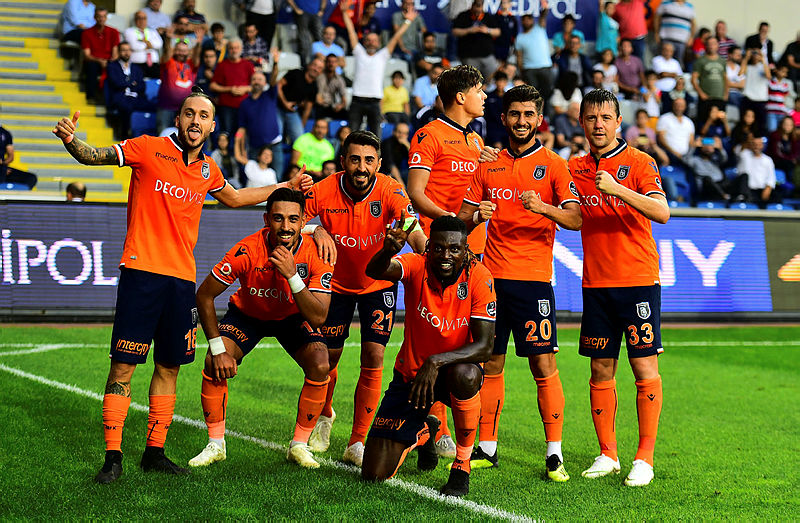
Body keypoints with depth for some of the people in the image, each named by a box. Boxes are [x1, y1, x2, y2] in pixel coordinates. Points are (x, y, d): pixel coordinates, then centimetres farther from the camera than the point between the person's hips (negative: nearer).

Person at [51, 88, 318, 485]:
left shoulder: (208, 170, 13)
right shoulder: (149, 149, -2)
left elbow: (233, 198, 33)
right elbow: (93, 156, -3)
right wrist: (70, 140, -25)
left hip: (182, 278, 5)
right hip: (142, 271, -5)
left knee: (169, 367, 10)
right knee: (123, 365, -7)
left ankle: (154, 452, 21)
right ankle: (113, 457, 0)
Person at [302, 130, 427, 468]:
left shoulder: (390, 192, -25)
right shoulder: (323, 192, -22)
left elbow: (413, 231, -39)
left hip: (379, 284, -1)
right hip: (337, 283, 1)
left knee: (374, 357, -12)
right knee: (328, 356, 7)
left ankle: (357, 444, 0)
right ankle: (325, 415, 41)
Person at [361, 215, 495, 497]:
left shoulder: (479, 277, -19)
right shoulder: (417, 266, -16)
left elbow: (485, 346, -25)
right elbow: (375, 271, -38)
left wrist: (436, 362, -38)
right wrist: (388, 250, -61)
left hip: (455, 369, -1)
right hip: (410, 373, 2)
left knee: (465, 375, -41)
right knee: (375, 474, -5)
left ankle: (462, 465, -16)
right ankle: (423, 431, 31)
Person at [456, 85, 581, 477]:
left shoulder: (553, 165, 1)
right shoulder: (488, 166, 13)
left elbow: (576, 219, -8)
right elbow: (463, 218, 14)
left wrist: (544, 207, -26)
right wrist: (477, 215, -8)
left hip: (533, 278, -4)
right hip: (491, 276, 4)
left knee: (543, 365, -6)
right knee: (490, 364, 8)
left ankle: (554, 452, -1)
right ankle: (487, 448, 17)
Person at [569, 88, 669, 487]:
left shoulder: (640, 162, -3)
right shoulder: (574, 169, 10)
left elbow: (662, 212, -16)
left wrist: (618, 189, -29)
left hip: (639, 280, -4)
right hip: (595, 282, 4)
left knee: (644, 368, -4)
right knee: (601, 371, 6)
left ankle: (644, 459, 2)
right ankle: (607, 455, 16)